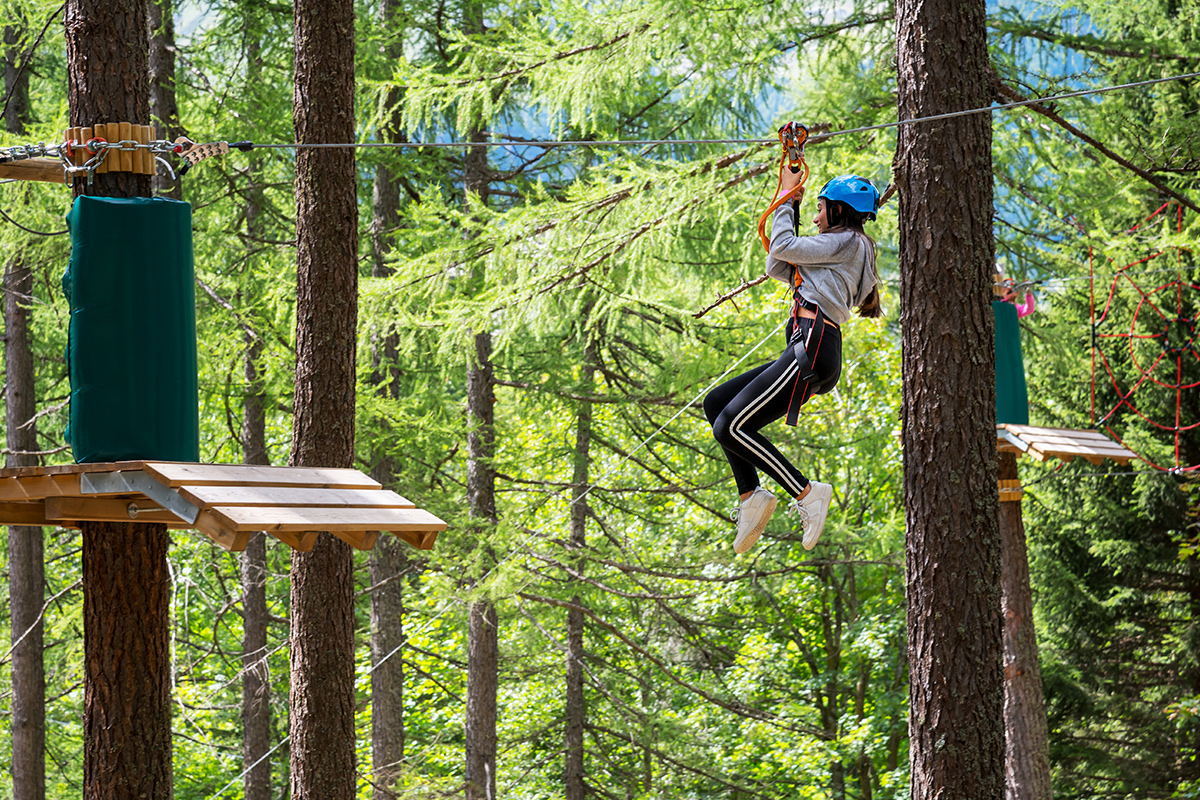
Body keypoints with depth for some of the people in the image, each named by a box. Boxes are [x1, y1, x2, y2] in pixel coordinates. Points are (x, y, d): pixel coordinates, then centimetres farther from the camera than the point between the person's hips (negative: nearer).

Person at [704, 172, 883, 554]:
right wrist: (787, 204, 24)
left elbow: (783, 247, -5)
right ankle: (750, 495, 1)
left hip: (813, 348, -11)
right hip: (804, 352, 11)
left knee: (730, 426, -15)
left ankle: (806, 493, -14)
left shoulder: (848, 242, 0)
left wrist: (786, 197, 9)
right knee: (716, 403, 11)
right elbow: (777, 268, 28)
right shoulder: (843, 252, 28)